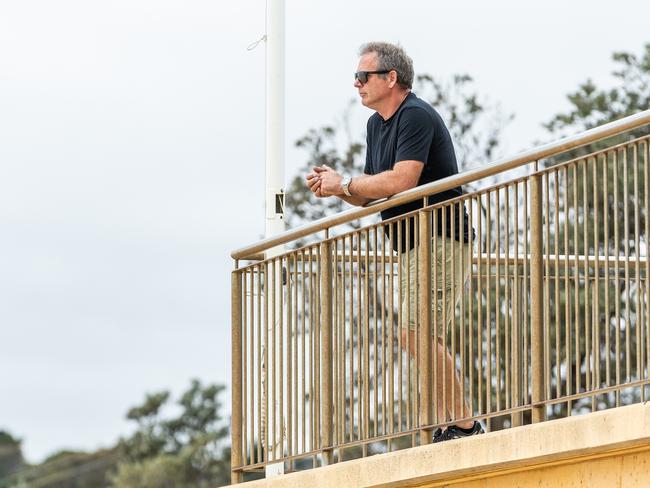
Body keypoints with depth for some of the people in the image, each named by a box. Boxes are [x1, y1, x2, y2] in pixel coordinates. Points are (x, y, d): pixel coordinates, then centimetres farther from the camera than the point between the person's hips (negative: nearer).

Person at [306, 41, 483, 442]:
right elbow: (371, 196, 19)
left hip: (440, 239, -11)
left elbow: (401, 182, -26)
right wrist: (336, 187, -1)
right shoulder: (378, 124, 17)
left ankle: (463, 425, -15)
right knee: (418, 338, 9)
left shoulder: (416, 116, -14)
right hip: (414, 244, 11)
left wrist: (345, 182, -14)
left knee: (420, 335, -18)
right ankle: (454, 425, 11)